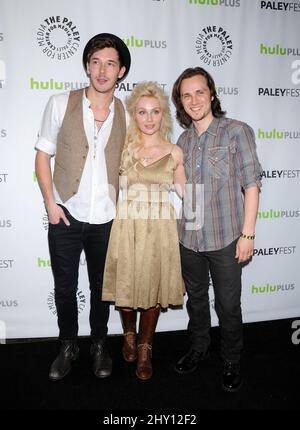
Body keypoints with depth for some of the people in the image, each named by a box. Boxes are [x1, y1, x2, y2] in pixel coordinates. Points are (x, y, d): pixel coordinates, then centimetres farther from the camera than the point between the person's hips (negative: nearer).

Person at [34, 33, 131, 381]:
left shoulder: (126, 114, 1)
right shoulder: (61, 104, -4)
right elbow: (43, 154, 0)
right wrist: (50, 202, -7)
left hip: (106, 220, 1)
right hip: (66, 216, -1)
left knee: (101, 287, 16)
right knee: (64, 288, 13)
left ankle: (99, 345, 38)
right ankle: (67, 346, 36)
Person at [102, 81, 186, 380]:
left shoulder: (174, 152, 3)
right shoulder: (123, 146, 2)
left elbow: (185, 191, 12)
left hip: (160, 228, 0)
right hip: (127, 226, 0)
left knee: (153, 288, 7)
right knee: (126, 285, 9)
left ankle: (144, 348, 30)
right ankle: (128, 335, 39)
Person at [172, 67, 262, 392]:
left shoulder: (237, 131, -5)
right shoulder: (184, 140, 8)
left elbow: (251, 184, -8)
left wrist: (247, 233, -12)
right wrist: (175, 228, 11)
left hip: (225, 239, -4)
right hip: (188, 239, 4)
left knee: (228, 305, 8)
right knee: (195, 298, 19)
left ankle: (232, 361, 31)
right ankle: (198, 348, 41)